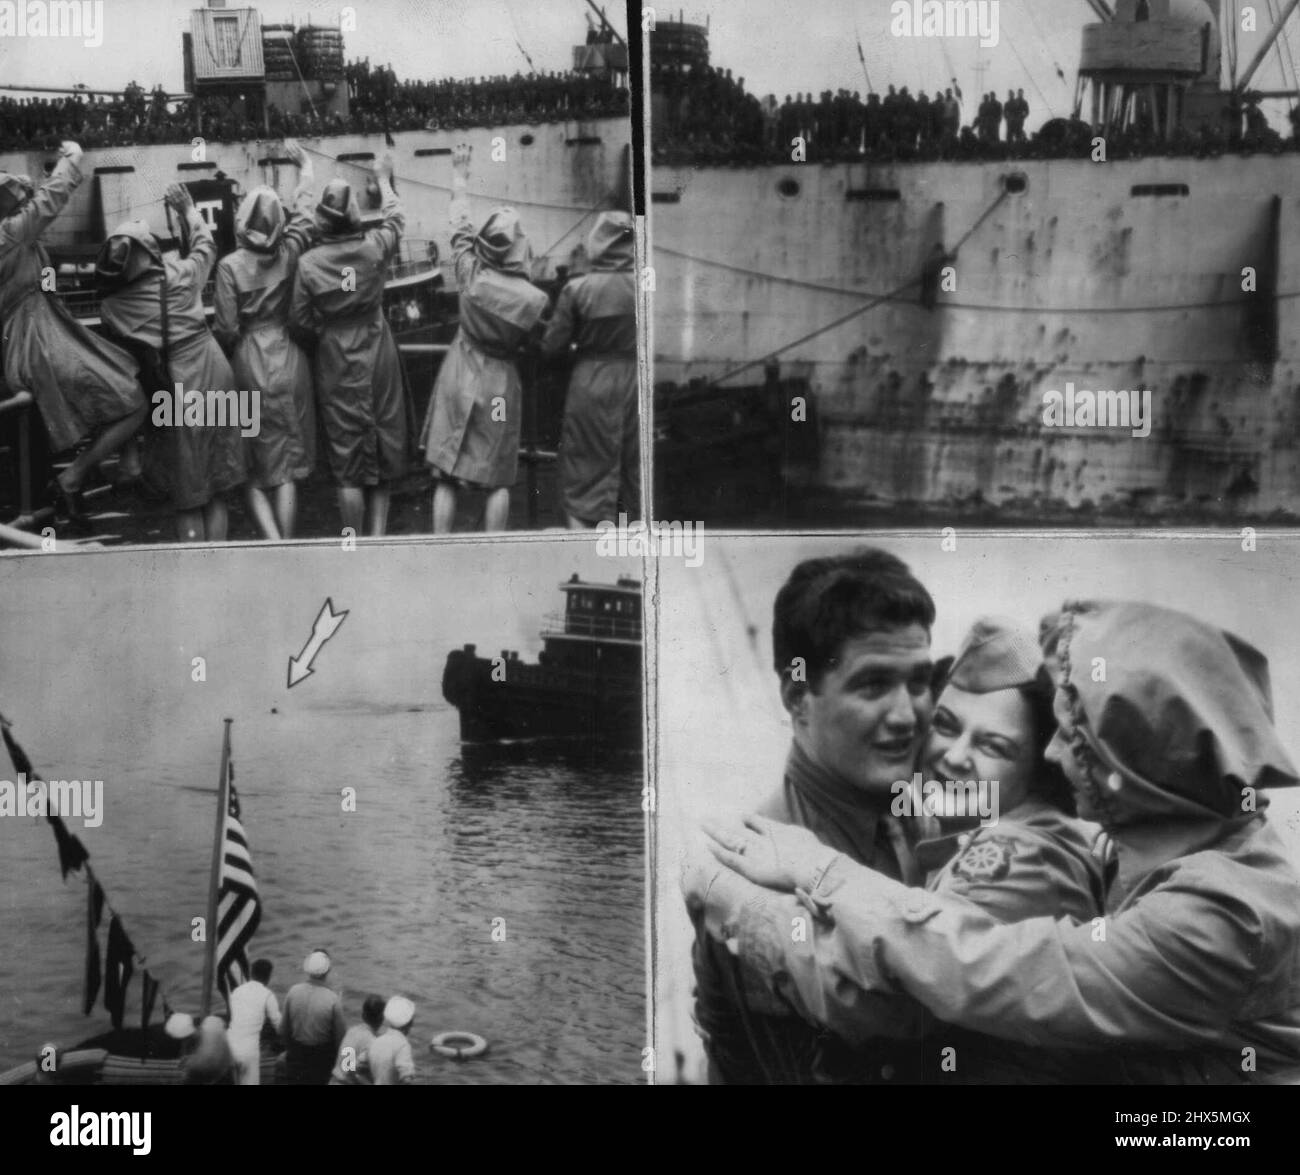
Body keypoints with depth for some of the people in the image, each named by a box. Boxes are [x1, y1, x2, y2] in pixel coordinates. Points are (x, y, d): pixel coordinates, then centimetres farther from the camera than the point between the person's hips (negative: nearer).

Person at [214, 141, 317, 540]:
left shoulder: (230, 265, -10)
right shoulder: (289, 253, -3)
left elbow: (226, 329, -10)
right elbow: (305, 211, 14)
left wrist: (219, 355, 11)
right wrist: (305, 166, 29)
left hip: (248, 362, -2)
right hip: (289, 360, 2)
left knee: (254, 471, 5)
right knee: (287, 468, 7)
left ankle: (273, 543, -11)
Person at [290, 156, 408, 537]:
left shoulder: (308, 263, -12)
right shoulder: (374, 248, -10)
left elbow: (299, 323, -5)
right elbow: (395, 217, 12)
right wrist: (383, 179, 29)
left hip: (336, 368, -1)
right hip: (379, 363, 1)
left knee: (349, 467, 5)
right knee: (382, 462, 12)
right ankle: (377, 536, 14)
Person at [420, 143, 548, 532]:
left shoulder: (471, 275, -10)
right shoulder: (535, 298, -15)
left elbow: (460, 227, 5)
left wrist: (459, 176, 18)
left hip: (459, 381, 1)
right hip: (501, 385, -1)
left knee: (446, 476, 6)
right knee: (498, 480, 8)